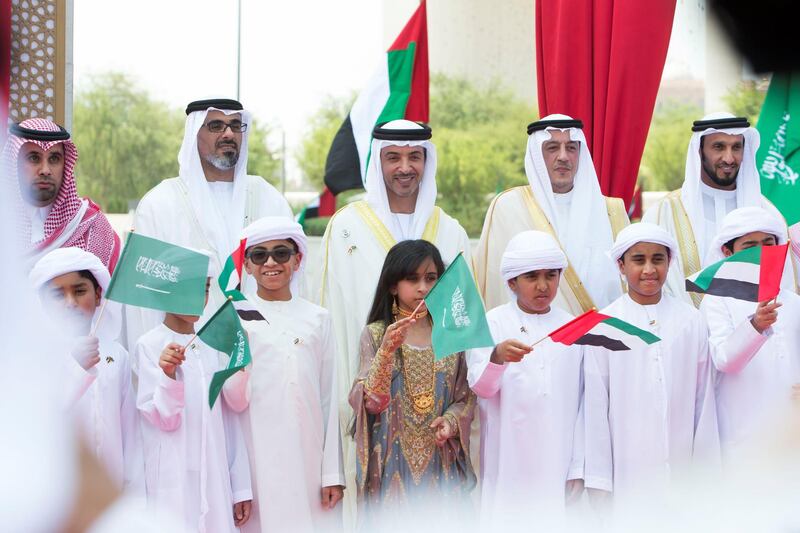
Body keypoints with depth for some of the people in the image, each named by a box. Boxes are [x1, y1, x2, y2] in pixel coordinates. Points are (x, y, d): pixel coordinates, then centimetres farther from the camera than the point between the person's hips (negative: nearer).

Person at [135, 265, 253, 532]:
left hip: (216, 480, 4)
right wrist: (168, 374, -25)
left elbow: (229, 421, 10)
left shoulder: (213, 345, 9)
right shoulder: (150, 345, -5)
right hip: (173, 482, -4)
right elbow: (165, 420, -8)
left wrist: (241, 487, 9)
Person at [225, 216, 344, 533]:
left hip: (308, 458, 2)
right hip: (257, 460, -2)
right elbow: (236, 400, 1)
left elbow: (330, 400, 8)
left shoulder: (317, 318, 10)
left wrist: (333, 473, 5)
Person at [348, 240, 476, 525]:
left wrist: (451, 420, -13)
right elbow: (369, 400, -11)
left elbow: (466, 396, 7)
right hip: (391, 462, -2)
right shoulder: (375, 335, -3)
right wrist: (387, 351, -24)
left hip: (439, 461, 2)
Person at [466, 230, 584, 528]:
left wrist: (578, 468, 5)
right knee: (509, 521, -4)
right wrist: (497, 358, -31)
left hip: (557, 465, 2)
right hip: (509, 465, -2)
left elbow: (580, 401, 8)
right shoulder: (493, 324, 0)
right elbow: (481, 387, -9)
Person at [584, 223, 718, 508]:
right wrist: (598, 483, -1)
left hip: (683, 472, 2)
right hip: (627, 474, -2)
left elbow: (704, 399, 8)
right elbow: (595, 406, 1)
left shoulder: (692, 321, 6)